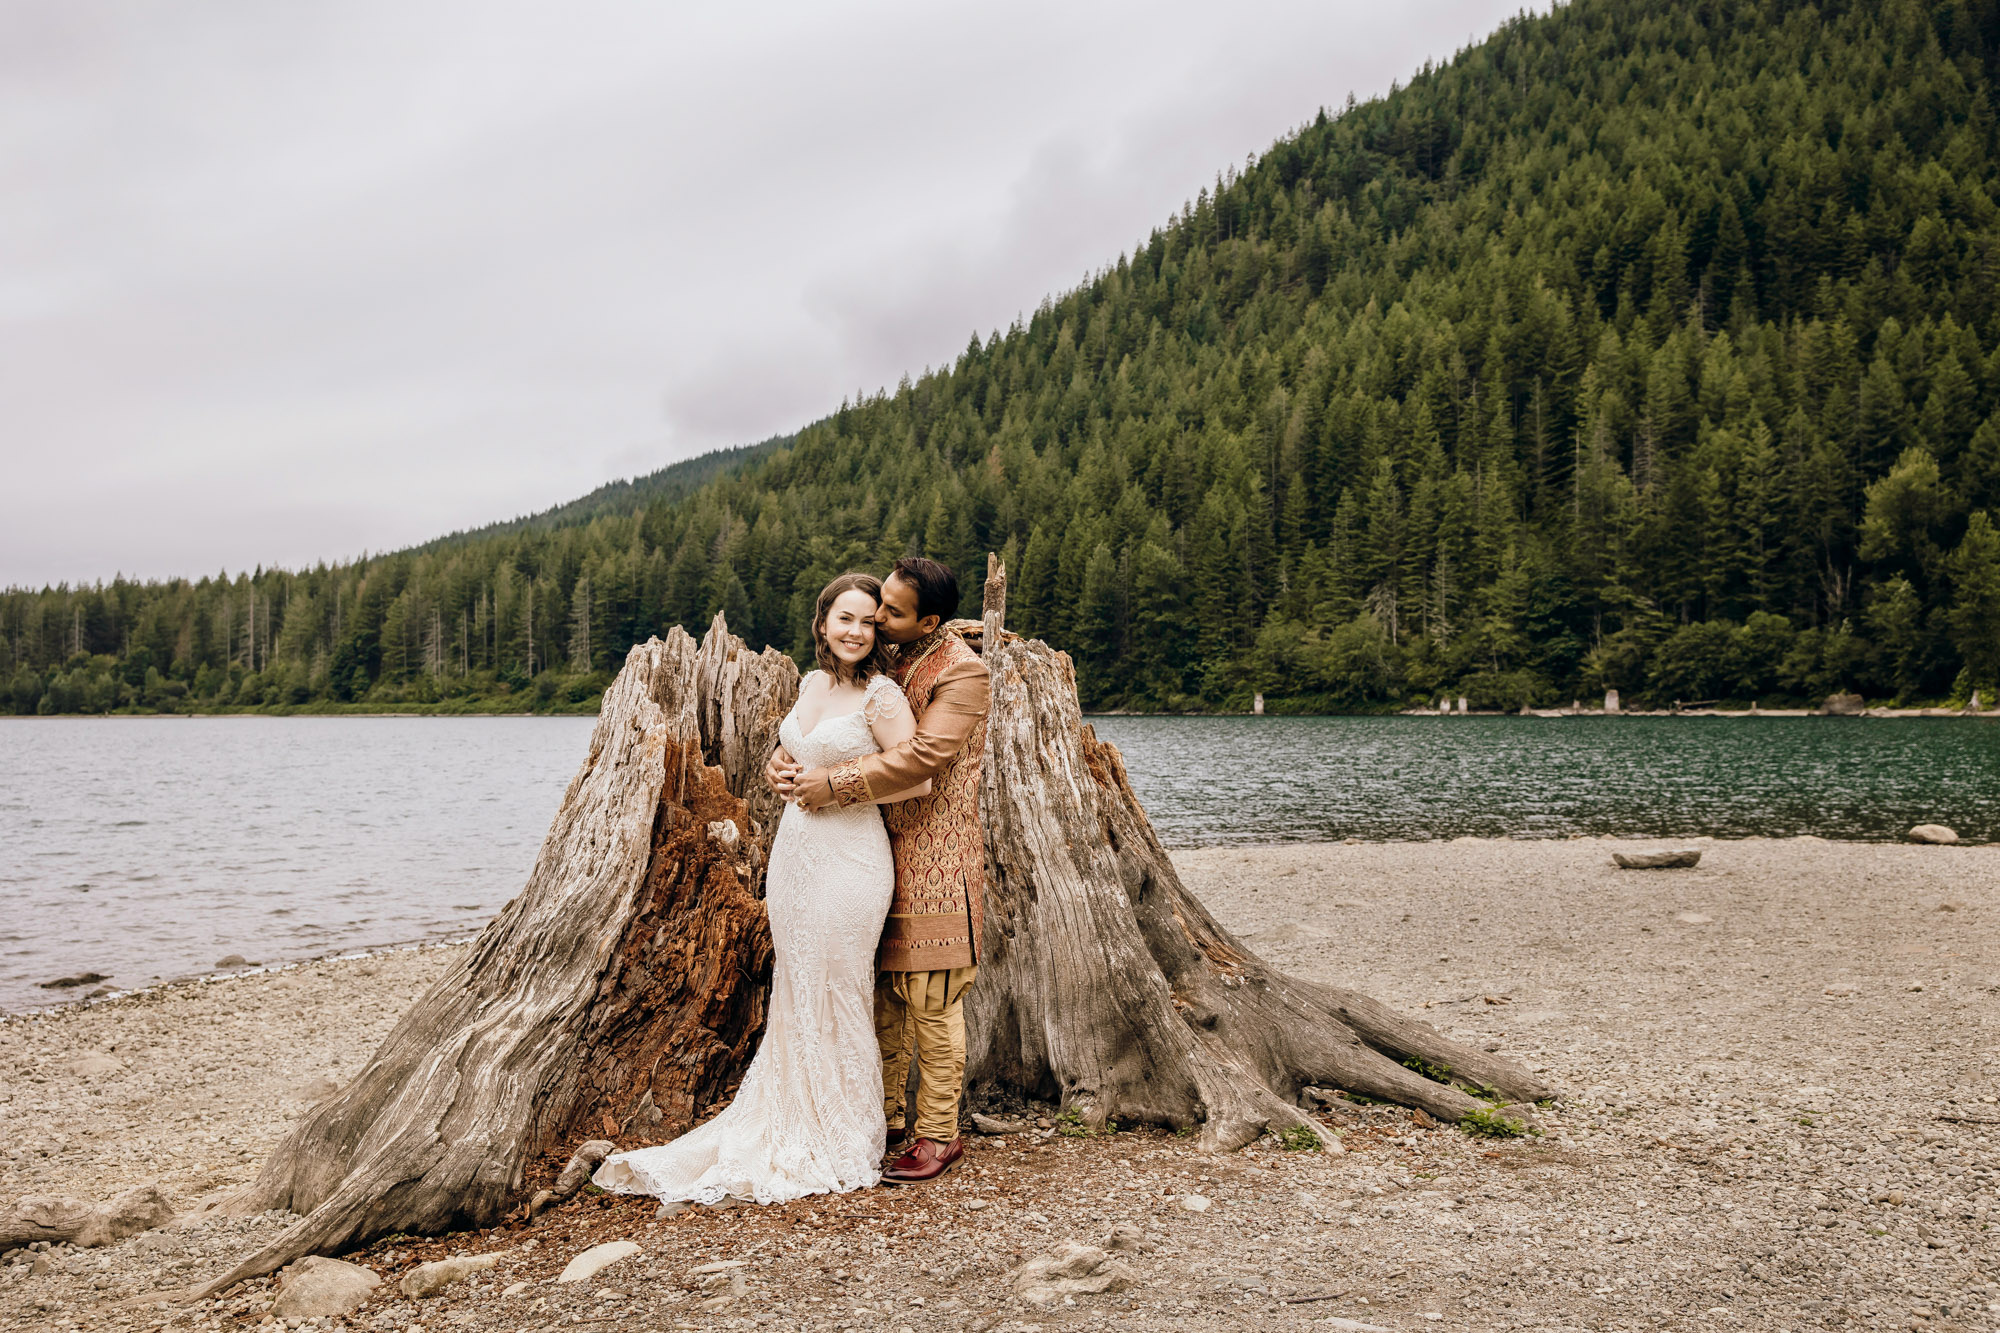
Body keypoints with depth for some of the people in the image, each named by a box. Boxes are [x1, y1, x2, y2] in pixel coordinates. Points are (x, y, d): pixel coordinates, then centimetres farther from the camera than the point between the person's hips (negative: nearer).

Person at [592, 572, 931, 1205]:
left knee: (835, 999, 2)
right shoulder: (812, 682, 10)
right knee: (795, 997, 14)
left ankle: (838, 1149, 18)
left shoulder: (881, 695, -12)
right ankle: (790, 1131, 28)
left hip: (848, 858, -7)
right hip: (793, 852, 7)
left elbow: (918, 779, -17)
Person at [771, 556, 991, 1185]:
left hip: (934, 854, -7)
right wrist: (785, 760, -7)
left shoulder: (962, 672, -14)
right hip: (877, 848, 7)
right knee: (881, 988, 13)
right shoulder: (883, 661, 10)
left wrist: (832, 784, -22)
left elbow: (921, 758, -24)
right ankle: (886, 1113, 27)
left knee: (930, 999, -2)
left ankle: (937, 1135, 10)